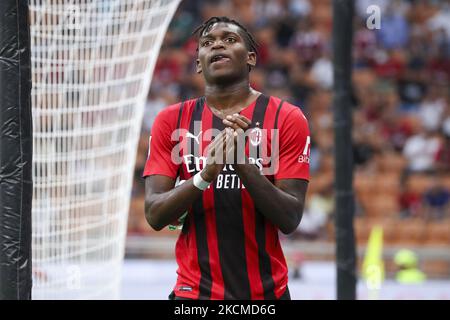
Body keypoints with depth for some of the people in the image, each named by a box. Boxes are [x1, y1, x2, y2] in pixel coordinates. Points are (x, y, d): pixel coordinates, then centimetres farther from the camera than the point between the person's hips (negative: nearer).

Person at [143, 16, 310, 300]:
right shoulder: (172, 120, 3)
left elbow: (290, 219, -8)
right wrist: (205, 175, -22)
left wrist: (245, 165, -22)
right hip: (194, 290, 1)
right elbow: (155, 215, -5)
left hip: (268, 291, -1)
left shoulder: (286, 118, -2)